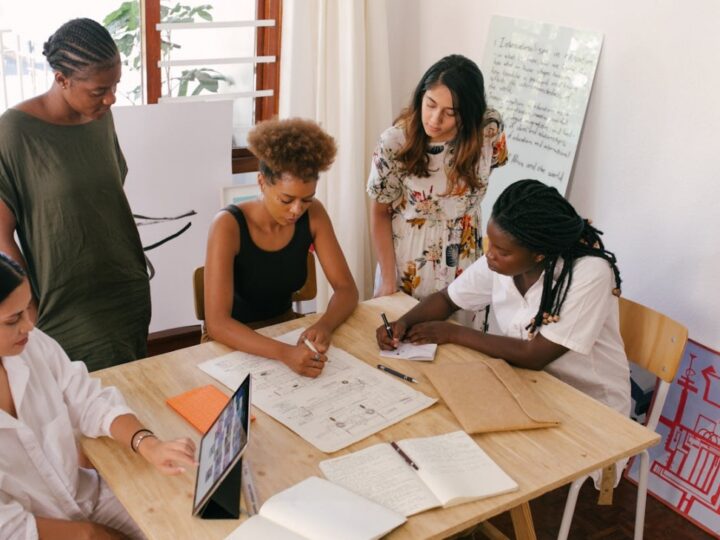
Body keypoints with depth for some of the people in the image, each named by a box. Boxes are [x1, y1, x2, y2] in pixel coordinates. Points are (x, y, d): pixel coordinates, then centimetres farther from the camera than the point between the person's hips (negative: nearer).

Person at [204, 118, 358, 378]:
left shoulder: (313, 215, -11)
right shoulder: (228, 226, -24)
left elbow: (346, 288, -7)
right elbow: (217, 323, -30)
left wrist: (324, 325, -29)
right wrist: (284, 353, -44)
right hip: (236, 343, -3)